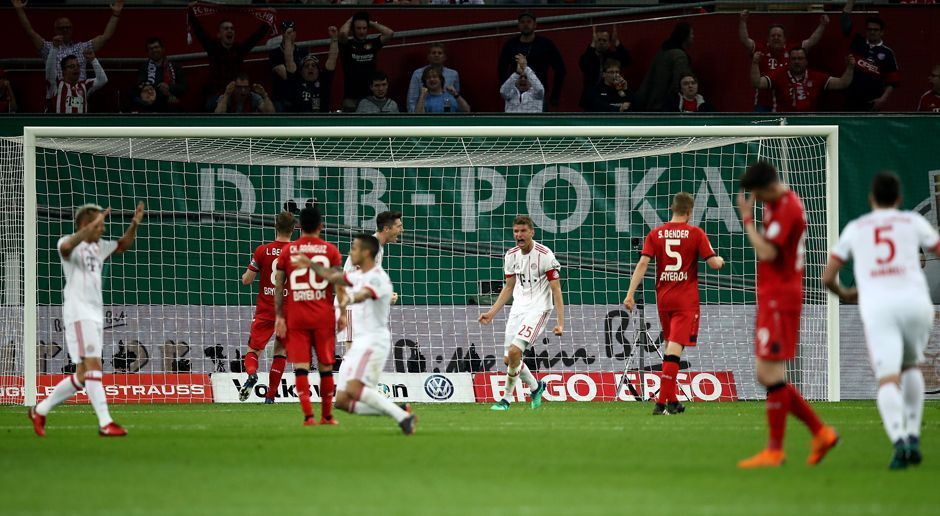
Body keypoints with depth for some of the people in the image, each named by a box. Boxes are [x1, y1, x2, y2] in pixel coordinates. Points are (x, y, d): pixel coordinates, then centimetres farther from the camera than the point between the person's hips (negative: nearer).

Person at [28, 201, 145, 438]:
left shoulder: (98, 247, 18)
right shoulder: (70, 244, -7)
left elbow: (122, 245, 31)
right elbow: (66, 246, -32)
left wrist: (134, 225, 12)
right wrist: (92, 227, -38)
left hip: (96, 315, 9)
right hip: (78, 314, -9)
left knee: (82, 376, 9)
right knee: (93, 365, -17)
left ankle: (40, 411, 21)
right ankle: (105, 423, -21)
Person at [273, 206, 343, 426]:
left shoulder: (287, 250, 3)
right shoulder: (330, 250, 1)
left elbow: (278, 286, 0)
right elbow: (339, 284, -2)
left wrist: (279, 316, 2)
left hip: (295, 316, 0)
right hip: (324, 316, 0)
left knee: (300, 366, -2)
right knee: (326, 366, 10)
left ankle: (308, 415, -15)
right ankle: (327, 415, 17)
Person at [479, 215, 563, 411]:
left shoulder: (545, 255, -12)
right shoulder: (511, 256, 6)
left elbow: (556, 290, -11)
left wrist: (560, 323, -17)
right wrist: (491, 313, 11)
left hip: (538, 309, -7)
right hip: (517, 309, 7)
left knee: (514, 351, -21)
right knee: (508, 359, 3)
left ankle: (506, 399, -5)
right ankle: (535, 387, 28)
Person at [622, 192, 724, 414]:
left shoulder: (656, 234, 3)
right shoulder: (695, 233, -5)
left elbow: (642, 263, -5)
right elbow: (714, 263, -6)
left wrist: (630, 293, -6)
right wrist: (720, 260, 18)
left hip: (663, 298, 4)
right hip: (686, 300, -4)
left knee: (670, 345, 17)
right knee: (675, 347, -9)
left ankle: (672, 401, 20)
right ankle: (663, 402, -18)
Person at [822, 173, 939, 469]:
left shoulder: (854, 229, 19)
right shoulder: (913, 221, 16)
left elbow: (827, 278, 20)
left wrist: (844, 295, 40)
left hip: (876, 306, -1)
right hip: (915, 300, 1)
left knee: (888, 379, -10)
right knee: (911, 366, 26)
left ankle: (899, 440, -34)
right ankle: (913, 437, 15)